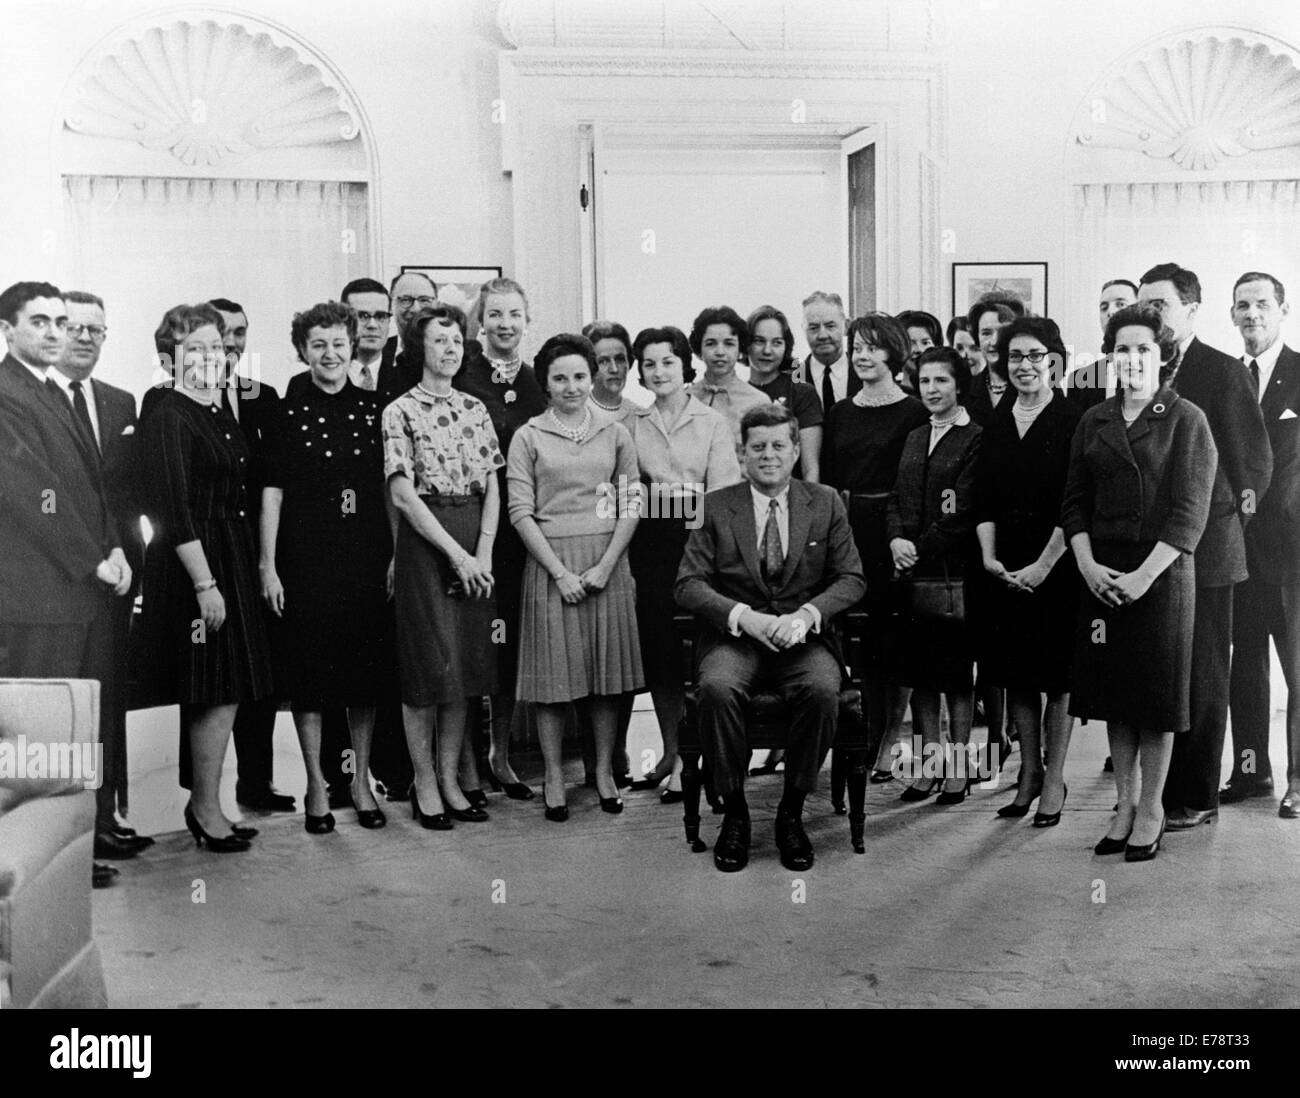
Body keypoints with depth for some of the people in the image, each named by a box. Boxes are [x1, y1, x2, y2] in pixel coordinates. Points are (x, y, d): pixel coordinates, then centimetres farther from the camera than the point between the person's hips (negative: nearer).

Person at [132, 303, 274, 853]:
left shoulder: (222, 410, 14)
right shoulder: (168, 417, -12)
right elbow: (172, 508, -18)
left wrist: (259, 564, 10)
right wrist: (204, 582, -21)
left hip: (232, 560, 9)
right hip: (191, 564, -9)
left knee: (226, 691, 11)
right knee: (218, 690, -4)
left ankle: (204, 804, 22)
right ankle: (207, 810, 9)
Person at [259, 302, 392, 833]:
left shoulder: (373, 409, 6)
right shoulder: (288, 412, 0)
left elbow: (389, 487, 8)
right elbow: (272, 491, -2)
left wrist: (395, 555, 2)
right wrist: (267, 564, -7)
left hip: (367, 555, 2)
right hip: (307, 556, -2)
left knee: (366, 668, 7)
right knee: (309, 670, 3)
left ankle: (361, 779, 21)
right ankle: (316, 784, 16)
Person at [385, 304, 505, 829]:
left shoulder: (475, 410, 12)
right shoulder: (400, 412, -3)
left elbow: (493, 487, 8)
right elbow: (403, 494, -10)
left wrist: (484, 551, -7)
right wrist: (456, 554, -15)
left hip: (475, 548, 5)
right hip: (425, 541, -5)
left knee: (468, 664, 7)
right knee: (428, 665, -2)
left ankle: (450, 780, 17)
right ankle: (424, 785, 10)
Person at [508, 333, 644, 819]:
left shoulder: (615, 433, 7)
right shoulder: (528, 437, 2)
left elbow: (631, 506, 4)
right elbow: (520, 511, -3)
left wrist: (605, 566, -7)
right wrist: (560, 572, -11)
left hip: (607, 563, 2)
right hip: (550, 564, -2)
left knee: (608, 669, 6)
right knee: (554, 671, 1)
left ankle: (605, 770, 17)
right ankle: (554, 776, 11)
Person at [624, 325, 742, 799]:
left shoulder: (712, 422, 4)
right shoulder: (631, 424, 11)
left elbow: (723, 492, -4)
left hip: (698, 542, -3)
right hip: (649, 543, 3)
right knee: (656, 646, 6)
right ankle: (670, 751, 19)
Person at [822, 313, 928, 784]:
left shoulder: (914, 413, -2)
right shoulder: (839, 413, 13)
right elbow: (829, 480, 13)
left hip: (893, 533, -4)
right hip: (846, 533, 4)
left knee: (894, 641, 1)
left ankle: (887, 748, 9)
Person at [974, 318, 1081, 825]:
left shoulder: (1072, 422, -6)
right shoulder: (996, 423, 9)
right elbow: (983, 499, 7)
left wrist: (1043, 566, -15)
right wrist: (989, 556, -5)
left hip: (1058, 567, -4)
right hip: (1005, 568, 5)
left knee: (1058, 673, 4)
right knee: (1014, 673, 10)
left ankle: (1054, 780, 16)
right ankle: (1029, 770, 25)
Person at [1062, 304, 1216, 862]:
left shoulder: (1186, 420, -3)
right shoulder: (1094, 421, 10)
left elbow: (1190, 513, -9)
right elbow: (1074, 501, 9)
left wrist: (1144, 575, -16)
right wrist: (1088, 564, -6)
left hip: (1161, 571, -4)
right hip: (1100, 572, 4)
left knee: (1156, 691, 3)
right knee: (1113, 690, 8)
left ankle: (1151, 810, 15)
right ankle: (1125, 804, 20)